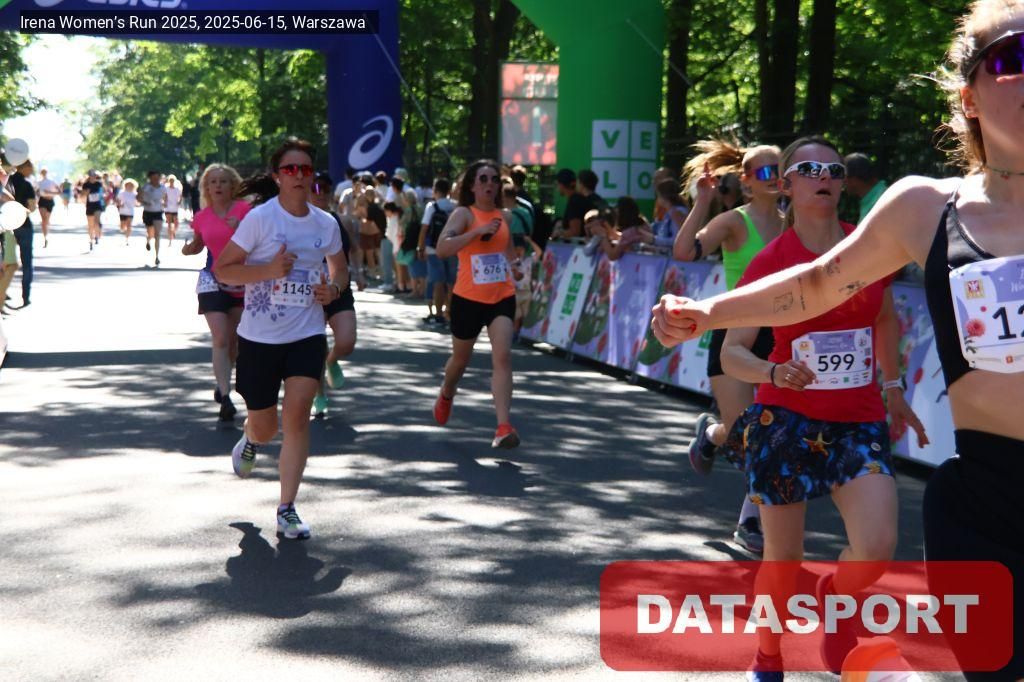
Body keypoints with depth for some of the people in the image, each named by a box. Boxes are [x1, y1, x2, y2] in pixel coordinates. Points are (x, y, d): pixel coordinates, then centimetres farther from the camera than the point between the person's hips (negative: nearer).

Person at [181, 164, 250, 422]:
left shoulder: (243, 210, -4)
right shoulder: (202, 217, 3)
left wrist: (241, 228, -25)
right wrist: (188, 248, -3)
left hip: (241, 281, 0)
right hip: (212, 281, 0)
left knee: (234, 341, 10)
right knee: (220, 339, -13)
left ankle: (222, 385, 31)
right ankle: (225, 398, -16)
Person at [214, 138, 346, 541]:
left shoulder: (326, 224, 4)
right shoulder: (260, 218, -9)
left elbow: (339, 267, 22)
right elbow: (221, 269, -8)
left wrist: (333, 289, -1)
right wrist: (268, 270, -21)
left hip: (307, 334, 2)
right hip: (259, 337, -2)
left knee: (297, 414, -14)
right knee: (264, 425, 10)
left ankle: (287, 510, -5)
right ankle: (250, 441, 50)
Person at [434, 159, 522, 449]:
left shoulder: (504, 216, 9)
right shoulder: (463, 214, -8)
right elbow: (442, 248, -25)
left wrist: (516, 265, 11)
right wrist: (478, 231, -30)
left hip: (502, 297, 3)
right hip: (468, 298, -3)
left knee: (502, 356, -15)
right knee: (461, 358, 16)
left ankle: (504, 427, -19)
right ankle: (446, 395, 50)